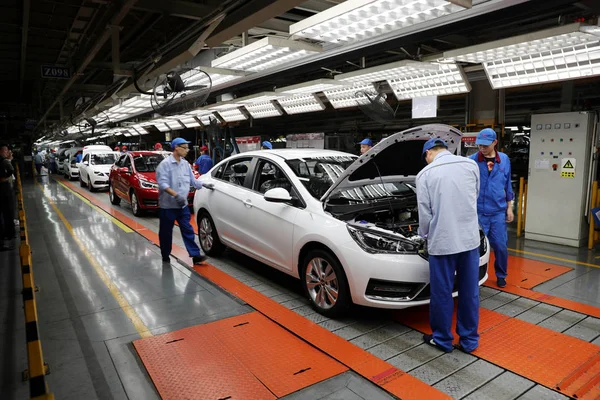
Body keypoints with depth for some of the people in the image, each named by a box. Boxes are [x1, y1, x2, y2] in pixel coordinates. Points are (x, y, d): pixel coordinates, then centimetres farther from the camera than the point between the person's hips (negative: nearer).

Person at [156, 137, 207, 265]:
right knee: (166, 232, 8)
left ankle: (195, 255, 3)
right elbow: (162, 183, -20)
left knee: (188, 230, 3)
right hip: (167, 205, -5)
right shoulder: (165, 164, -12)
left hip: (182, 205, 5)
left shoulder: (186, 164, 9)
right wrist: (176, 195, -29)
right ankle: (165, 256, 23)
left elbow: (193, 181, 15)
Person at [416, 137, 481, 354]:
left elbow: (425, 214, -6)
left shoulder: (425, 174, -7)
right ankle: (469, 340, 28)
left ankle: (443, 339, 26)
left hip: (442, 241, -4)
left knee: (441, 293, 11)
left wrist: (425, 236, 13)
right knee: (470, 292, 15)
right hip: (470, 238, 4)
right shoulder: (471, 165, 3)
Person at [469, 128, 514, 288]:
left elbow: (508, 185, 11)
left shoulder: (505, 160, 4)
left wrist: (509, 207, 11)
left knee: (501, 246, 7)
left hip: (498, 212, 2)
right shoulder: (471, 161, -7)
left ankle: (501, 275, 29)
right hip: (477, 212, -2)